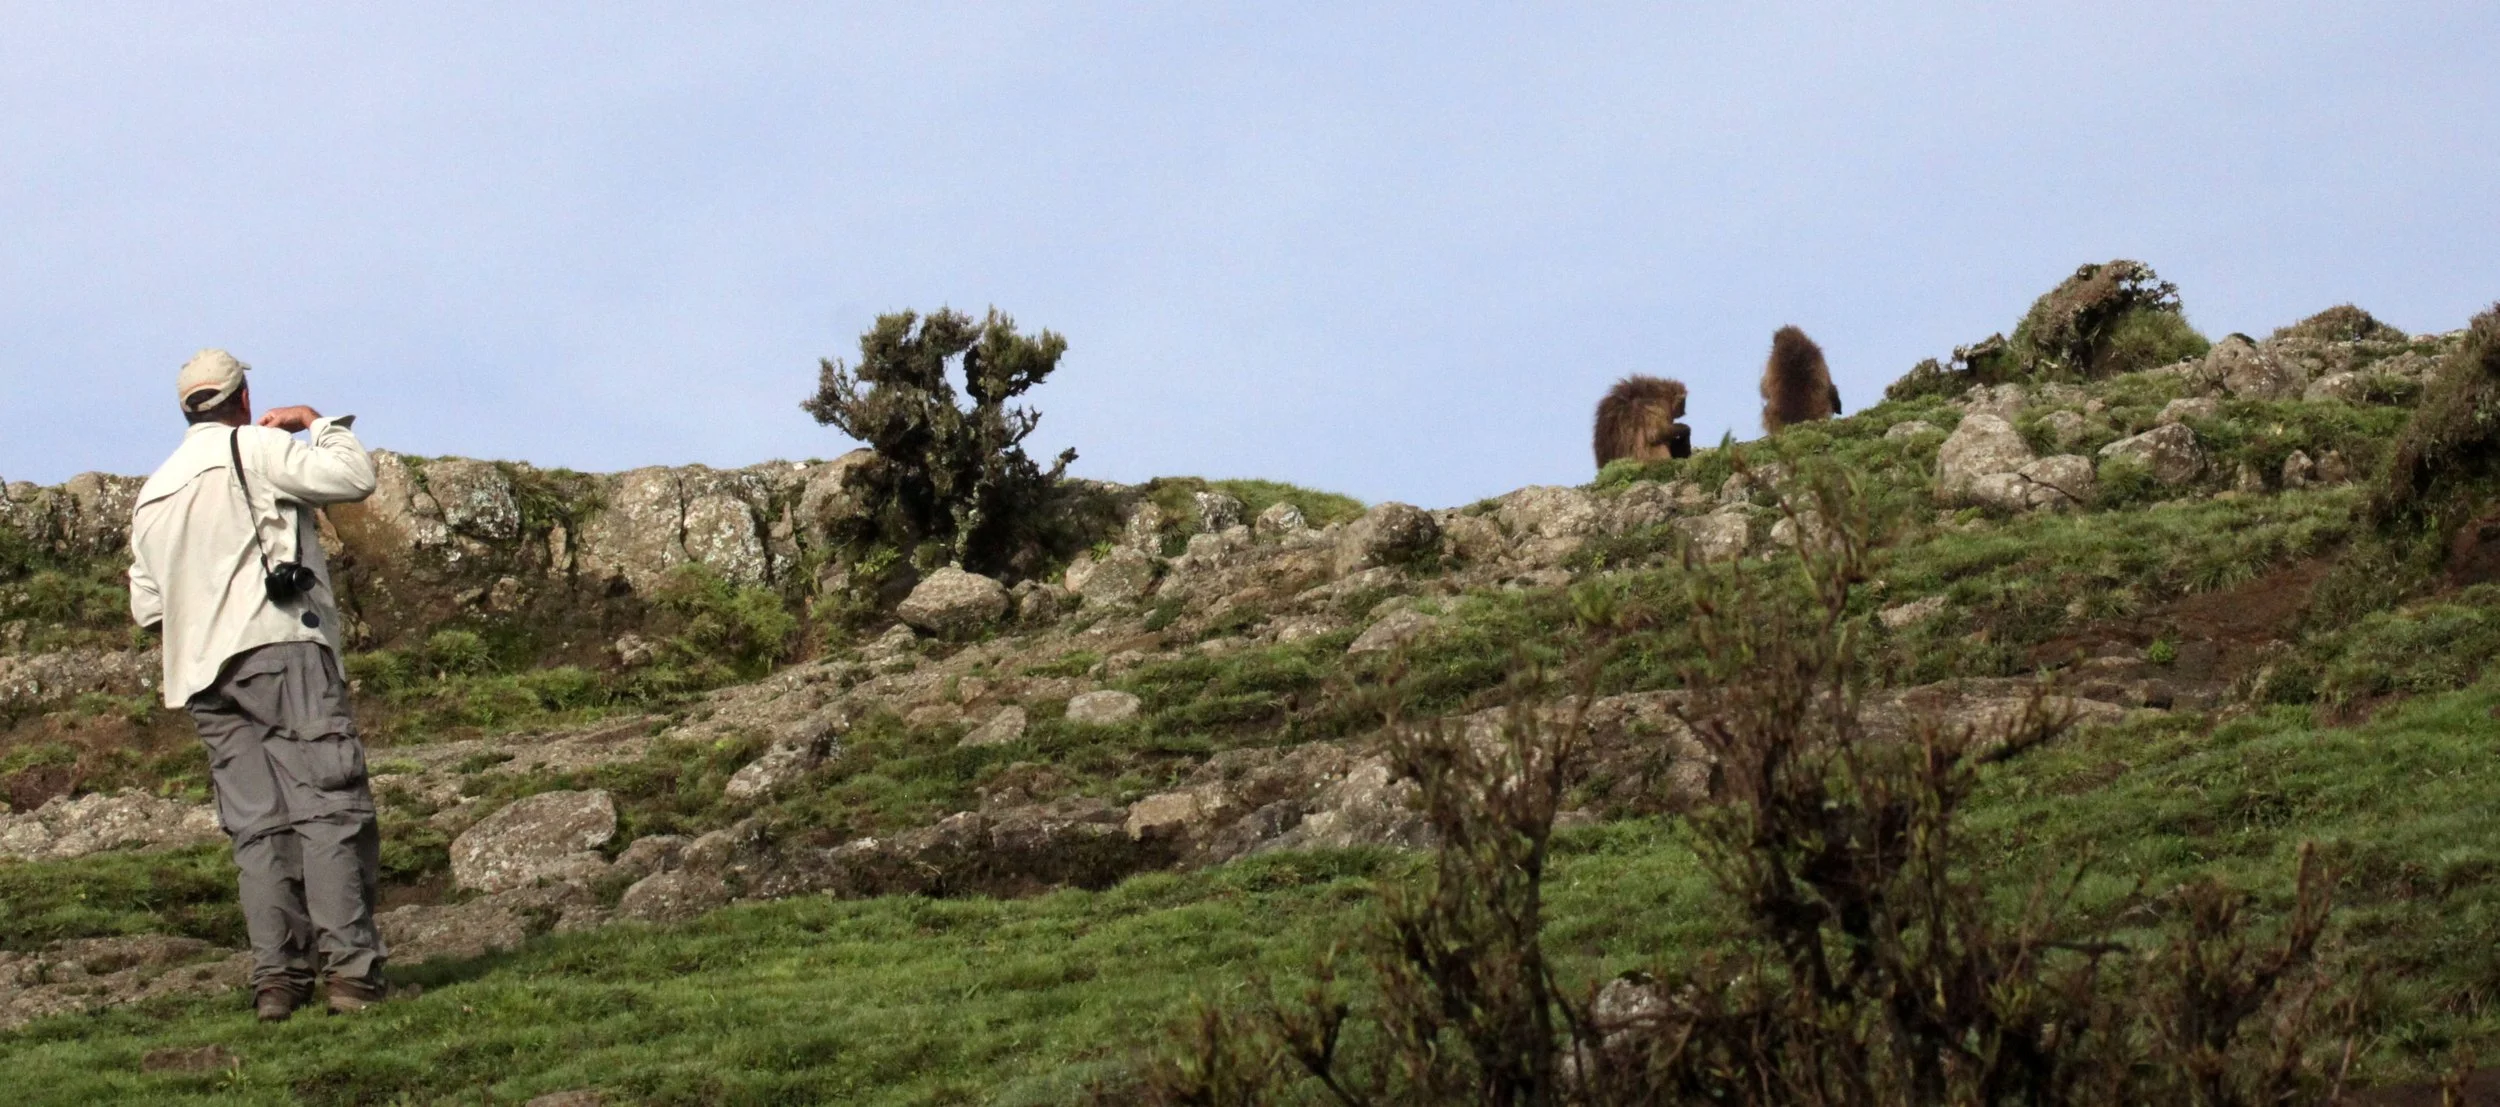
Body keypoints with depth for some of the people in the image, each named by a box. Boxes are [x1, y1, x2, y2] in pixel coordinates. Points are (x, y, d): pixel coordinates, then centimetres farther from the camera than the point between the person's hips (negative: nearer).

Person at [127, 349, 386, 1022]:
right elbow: (353, 477, -8)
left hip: (201, 672, 7)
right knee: (330, 806, -10)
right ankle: (349, 968, -20)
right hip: (279, 647, -7)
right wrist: (318, 423, 9)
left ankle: (276, 978, -7)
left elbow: (146, 605, 24)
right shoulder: (253, 448, 2)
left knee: (257, 824, 3)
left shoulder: (152, 495, 23)